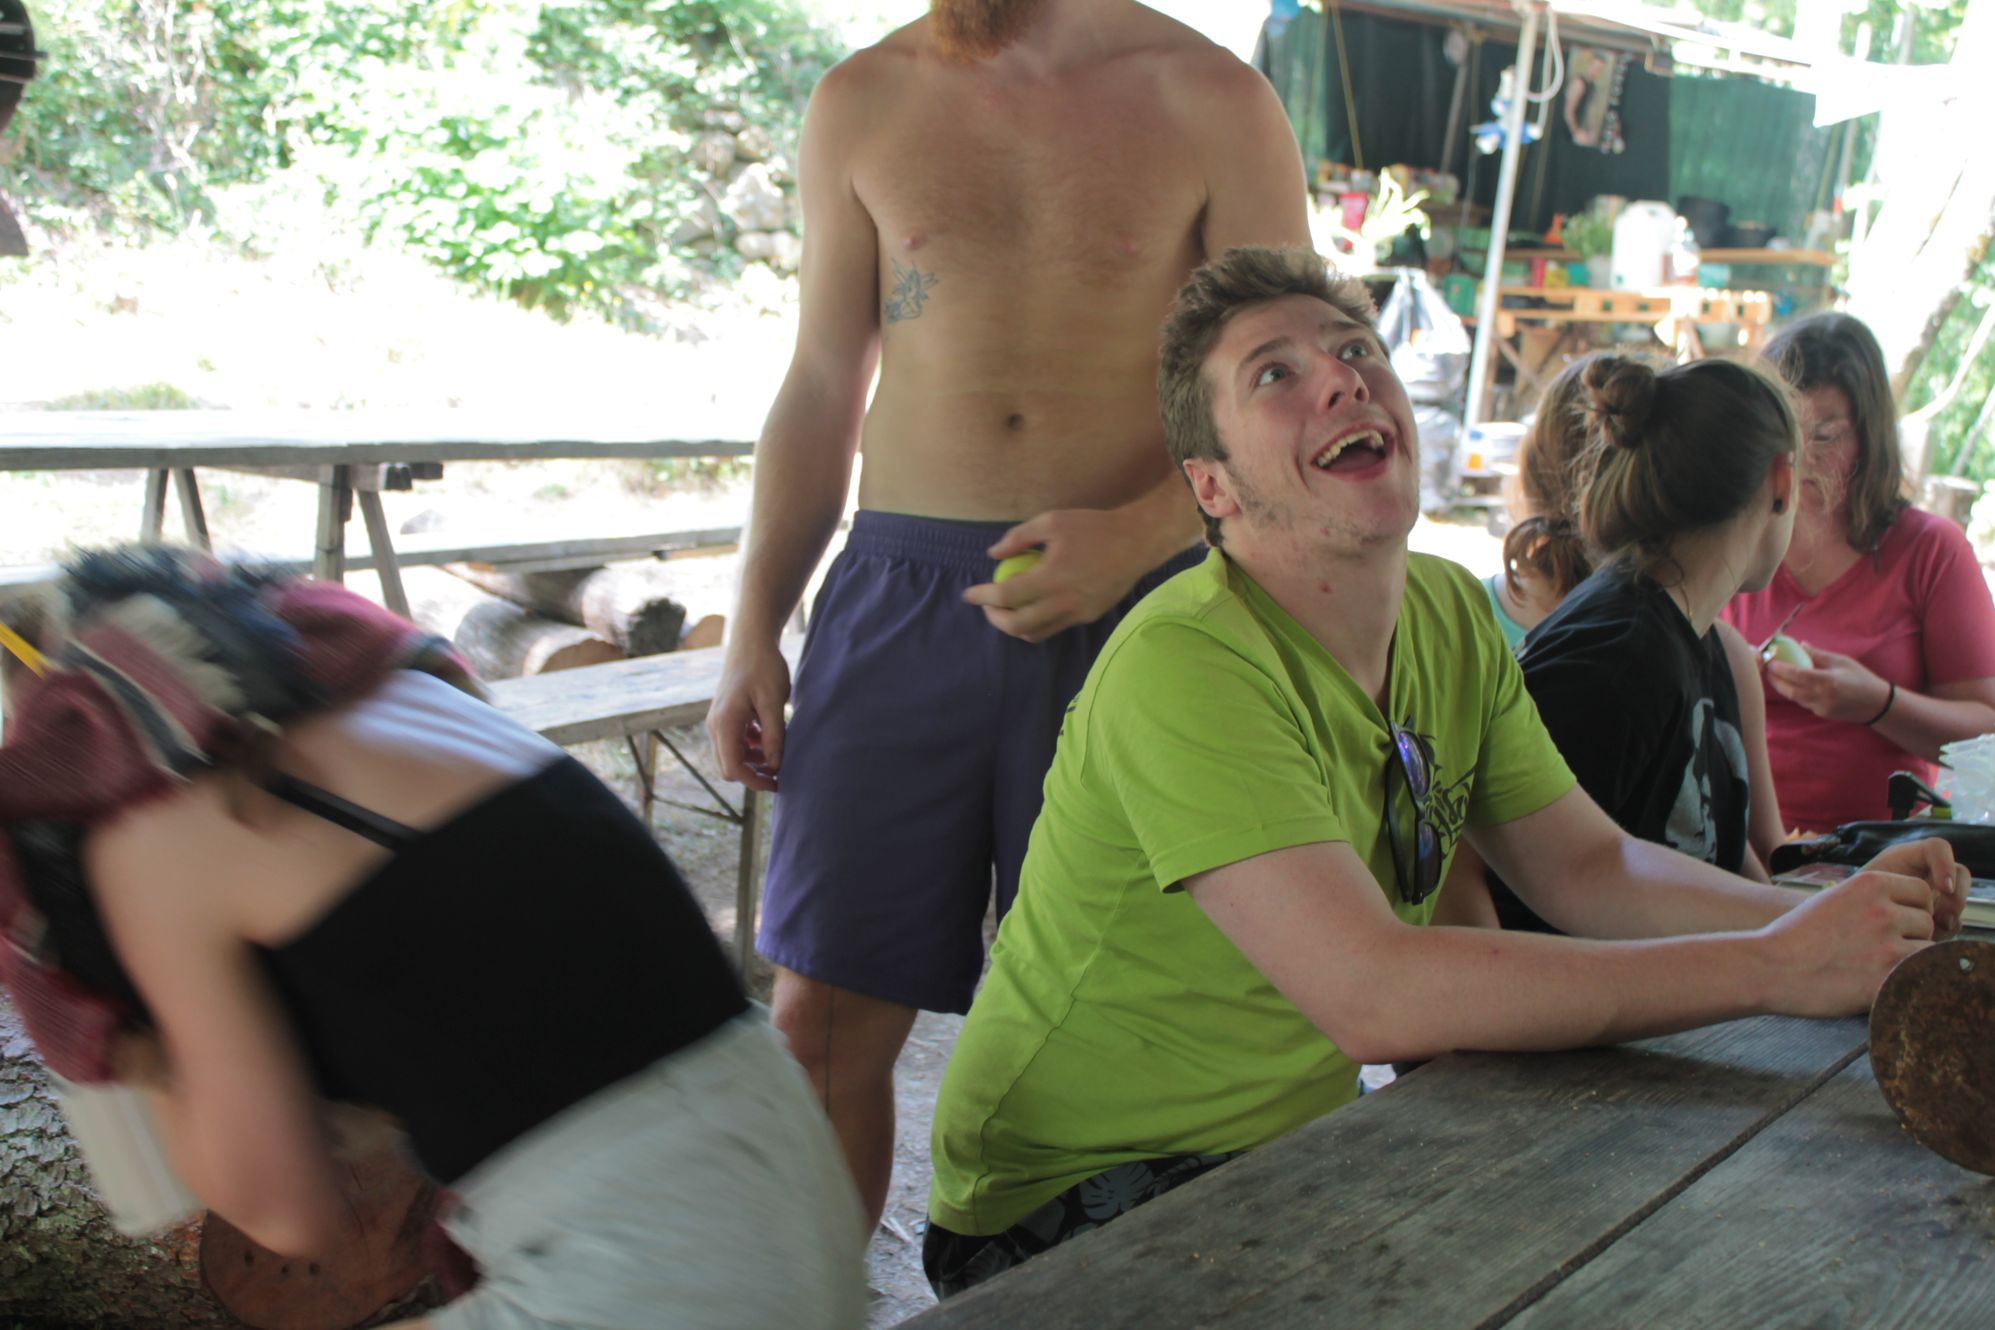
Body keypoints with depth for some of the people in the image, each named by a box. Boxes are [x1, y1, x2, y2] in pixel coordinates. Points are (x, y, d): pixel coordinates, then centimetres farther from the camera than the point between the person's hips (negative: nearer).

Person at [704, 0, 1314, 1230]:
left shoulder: (1217, 103, 4)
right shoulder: (864, 102, 12)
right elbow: (821, 390, 15)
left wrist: (1136, 533, -15)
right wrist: (756, 631, 9)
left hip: (1130, 607, -2)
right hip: (900, 589, 2)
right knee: (826, 1010, 0)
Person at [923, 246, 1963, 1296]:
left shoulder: (1451, 617, 2)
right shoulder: (1185, 663, -27)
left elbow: (1587, 867, 5)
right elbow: (1373, 994, -34)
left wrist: (1830, 916, -13)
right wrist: (1776, 966, -29)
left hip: (1295, 1144, 8)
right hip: (1074, 1204, -7)